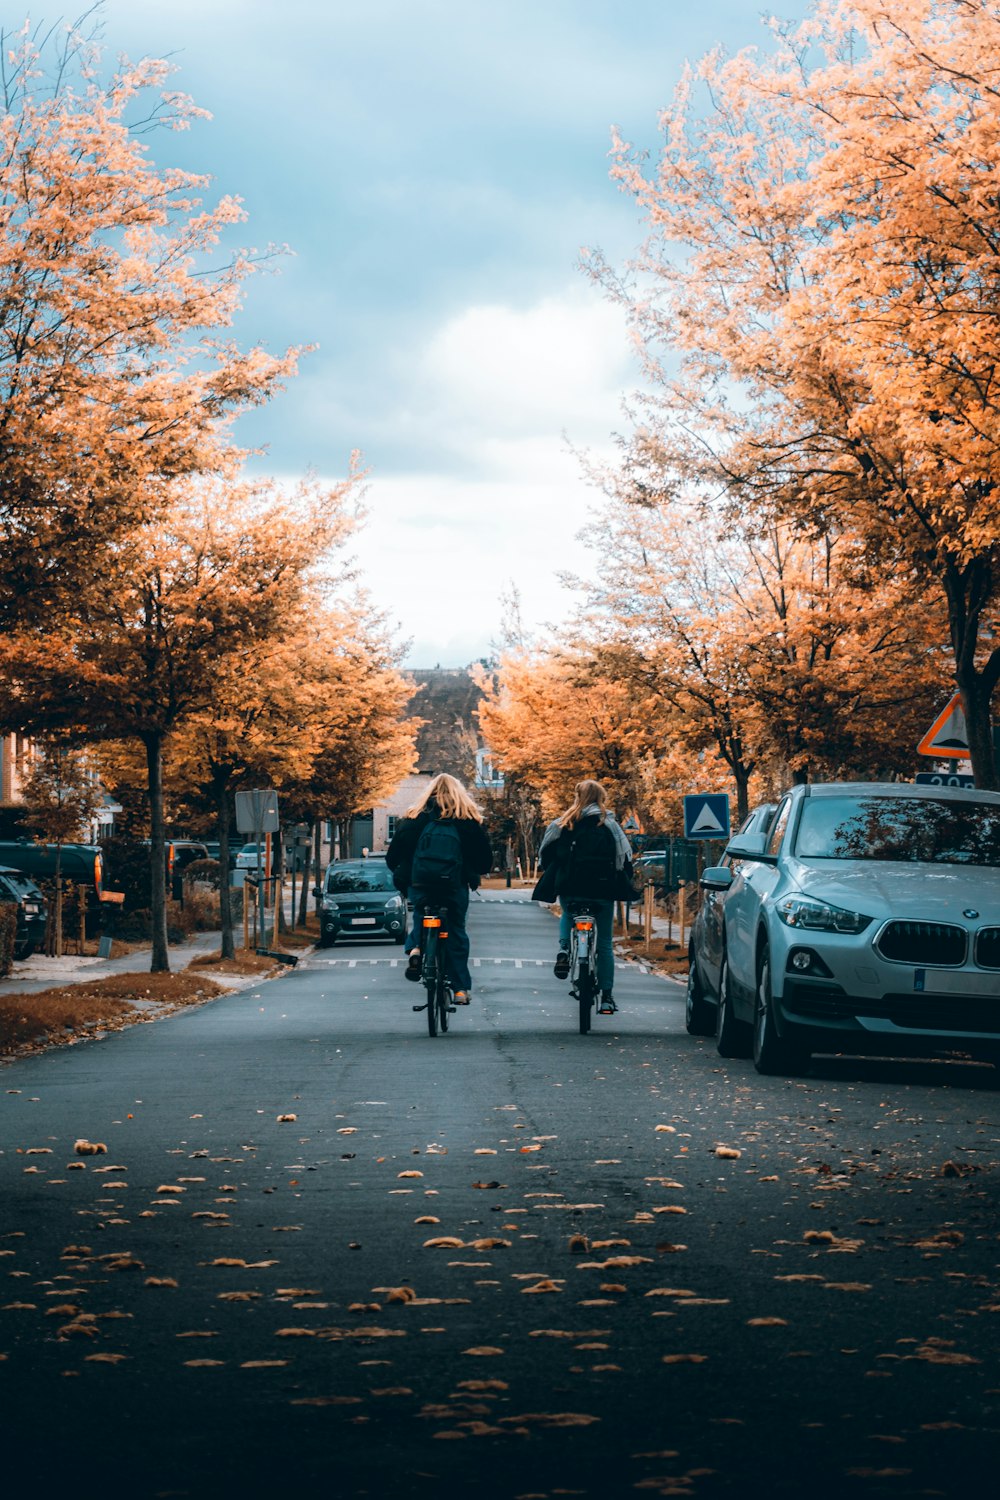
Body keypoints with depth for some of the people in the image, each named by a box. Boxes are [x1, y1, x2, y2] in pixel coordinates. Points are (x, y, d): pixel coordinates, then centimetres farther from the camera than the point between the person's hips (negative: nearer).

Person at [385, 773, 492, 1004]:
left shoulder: (414, 817, 7)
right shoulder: (469, 819, 7)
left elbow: (393, 855, 5)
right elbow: (485, 859, 7)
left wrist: (400, 873, 23)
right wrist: (475, 874, 26)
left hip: (420, 883, 0)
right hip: (455, 885, 0)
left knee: (420, 916, 26)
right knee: (456, 933, 9)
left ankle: (414, 947, -4)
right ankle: (460, 989, 8)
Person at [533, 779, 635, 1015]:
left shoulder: (561, 824, 2)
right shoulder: (609, 826, -1)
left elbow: (545, 856, 5)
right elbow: (625, 858, 1)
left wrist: (554, 877, 22)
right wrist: (623, 884, 15)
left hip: (569, 889, 1)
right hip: (602, 892, -1)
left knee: (567, 915, 36)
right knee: (605, 945, 8)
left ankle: (564, 949, 7)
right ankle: (607, 997, 4)